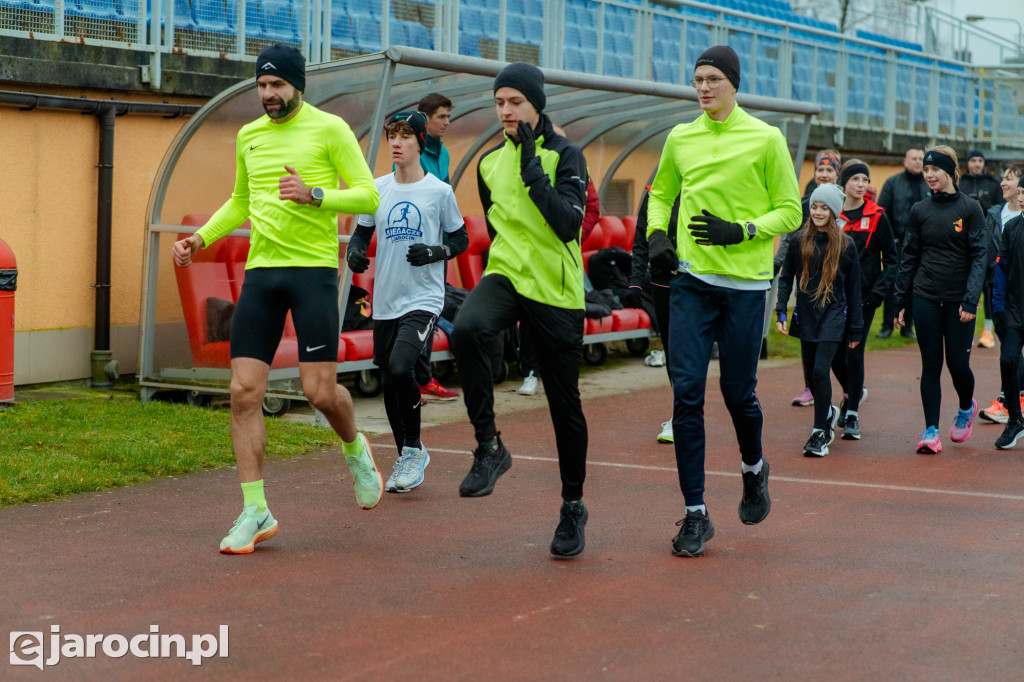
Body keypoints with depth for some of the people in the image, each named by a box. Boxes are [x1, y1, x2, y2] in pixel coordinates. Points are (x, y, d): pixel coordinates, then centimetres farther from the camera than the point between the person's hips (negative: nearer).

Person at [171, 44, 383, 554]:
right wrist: (201, 238, 14)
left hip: (313, 269, -5)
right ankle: (254, 512, 4)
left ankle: (355, 449, 28)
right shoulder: (248, 136, 15)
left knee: (320, 392, -8)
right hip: (260, 270, 5)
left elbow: (368, 196, -6)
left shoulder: (329, 129, -2)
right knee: (244, 392, -4)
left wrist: (315, 195, -21)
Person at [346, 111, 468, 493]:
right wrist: (355, 250, -7)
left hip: (424, 300, -5)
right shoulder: (377, 189, 6)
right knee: (389, 380, 10)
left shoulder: (440, 191, -3)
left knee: (400, 368, -24)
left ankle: (414, 448, -1)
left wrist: (436, 252, -14)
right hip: (385, 302, 5)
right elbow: (361, 232, 15)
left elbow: (461, 239, 5)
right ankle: (406, 459, 28)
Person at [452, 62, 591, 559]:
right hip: (505, 277, 3)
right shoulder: (490, 162, 10)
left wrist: (533, 169, -19)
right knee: (467, 328, -32)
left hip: (557, 293, -3)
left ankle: (573, 506, 22)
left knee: (564, 403, 4)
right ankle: (489, 447, -20)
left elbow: (569, 224, -18)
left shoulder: (564, 155, -4)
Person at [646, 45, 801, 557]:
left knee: (738, 393, 5)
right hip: (691, 281, 2)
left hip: (746, 284, -2)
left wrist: (741, 231, -15)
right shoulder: (680, 138, 8)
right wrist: (656, 234, 4)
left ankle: (753, 468, 38)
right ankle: (695, 514, 2)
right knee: (686, 392, -5)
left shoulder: (766, 140, -2)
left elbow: (791, 211, 0)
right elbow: (660, 193, 23)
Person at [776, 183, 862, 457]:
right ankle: (828, 412, 36)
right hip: (805, 315, 3)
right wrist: (781, 310, -6)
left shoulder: (846, 245, -3)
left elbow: (853, 289, 2)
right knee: (811, 373, 9)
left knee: (820, 370, -14)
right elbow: (786, 277, 7)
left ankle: (820, 432, -5)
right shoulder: (799, 240, 2)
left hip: (833, 314, -3)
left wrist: (855, 329, 2)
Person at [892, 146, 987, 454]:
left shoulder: (970, 208, -3)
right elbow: (909, 257, 9)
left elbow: (980, 256, -6)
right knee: (930, 365, 1)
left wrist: (971, 300, -15)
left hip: (959, 299, -2)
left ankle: (966, 407, 31)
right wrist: (899, 301, 6)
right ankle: (931, 431, 5)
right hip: (925, 298, 2)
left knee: (958, 364, 0)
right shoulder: (919, 211, 5)